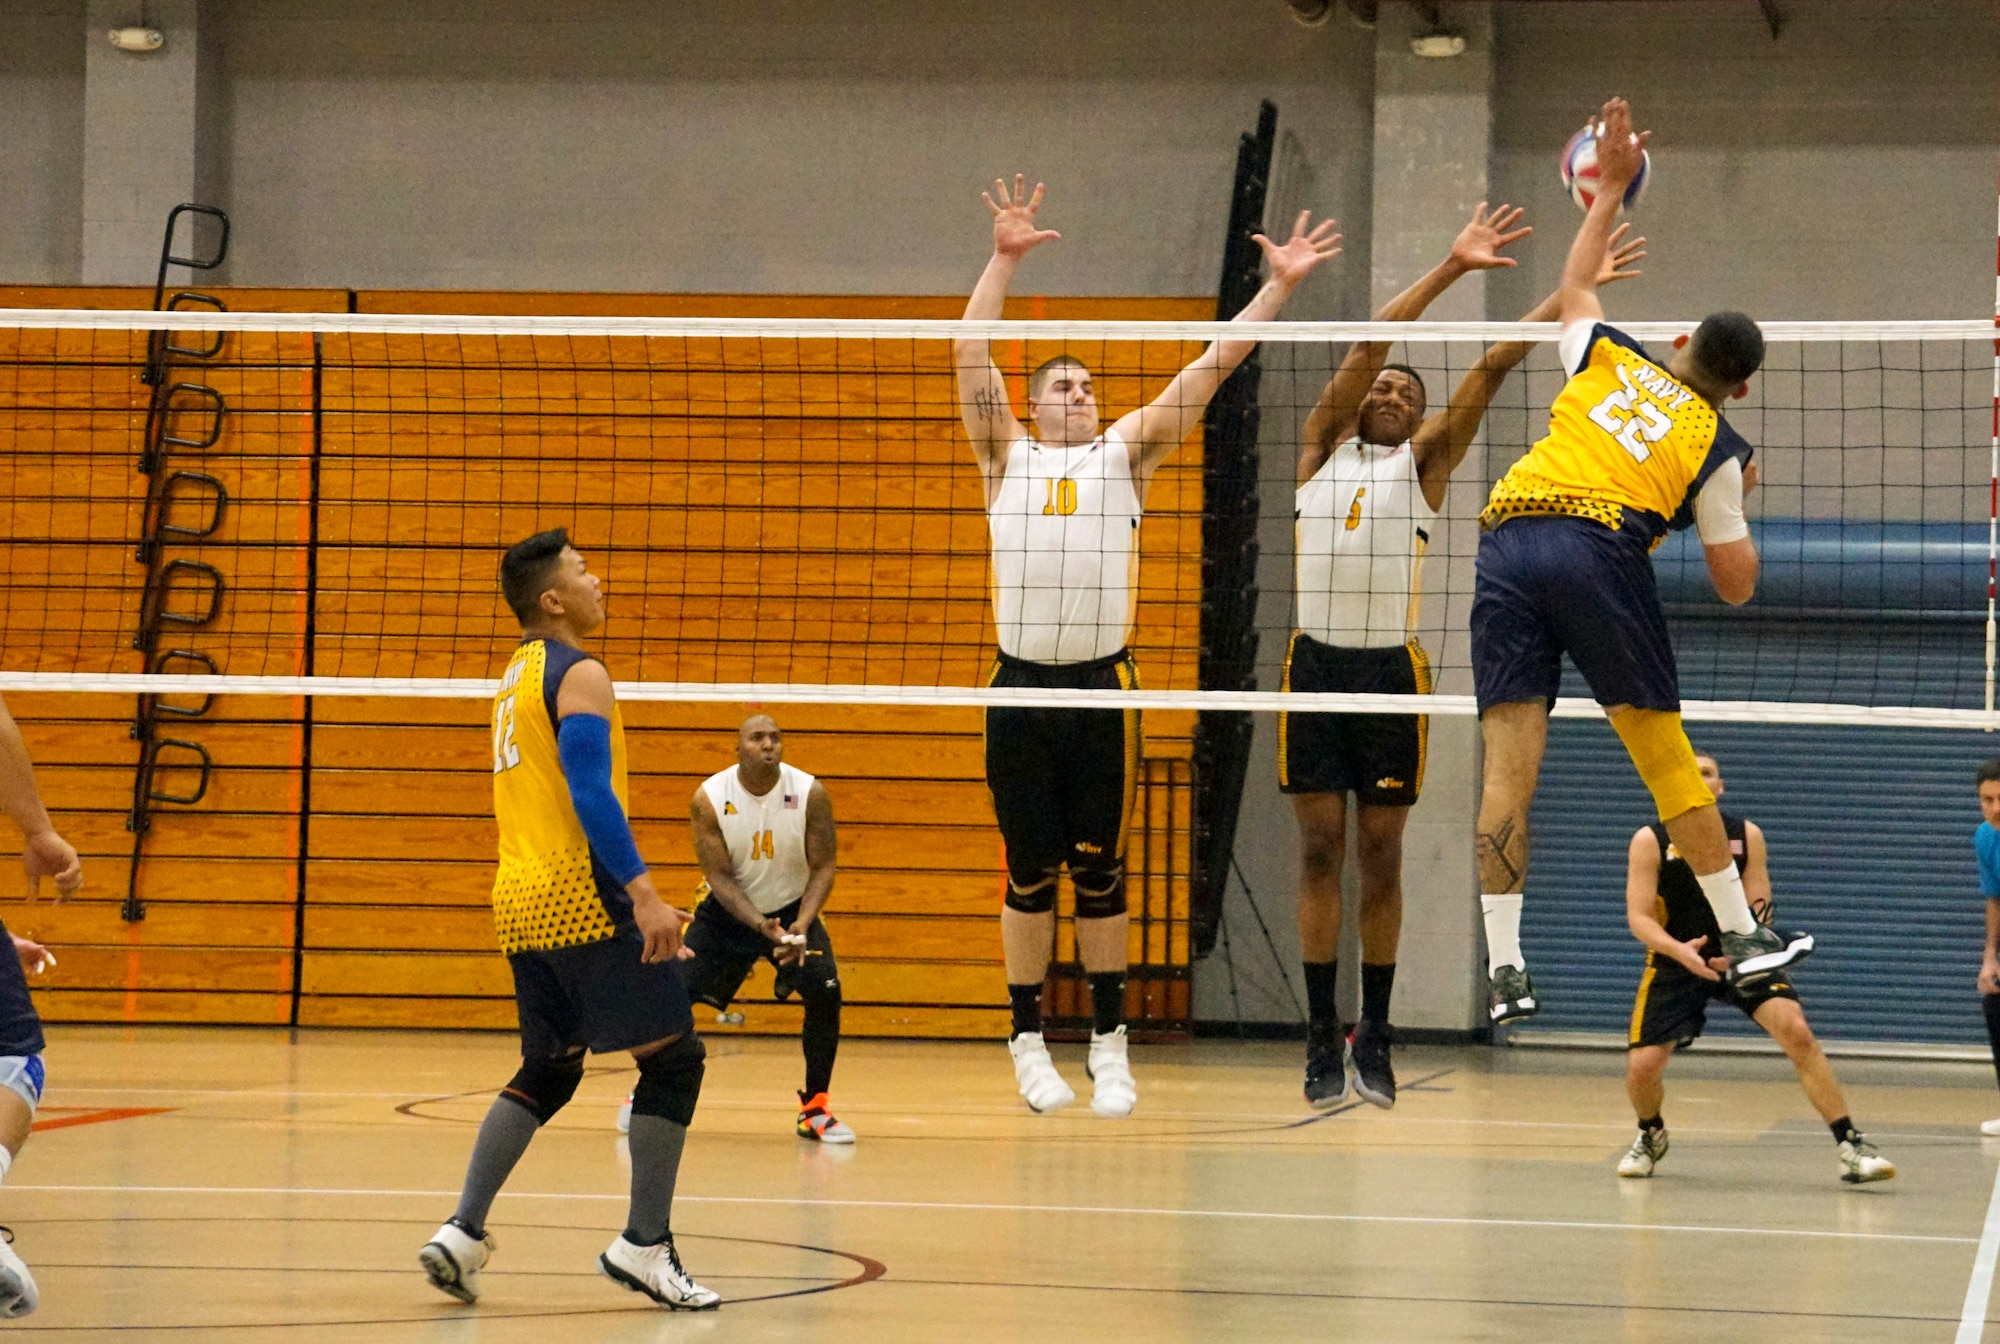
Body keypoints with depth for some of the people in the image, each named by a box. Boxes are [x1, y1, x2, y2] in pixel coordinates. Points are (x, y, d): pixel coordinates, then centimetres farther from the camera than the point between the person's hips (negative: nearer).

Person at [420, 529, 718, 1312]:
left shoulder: (517, 675, 18)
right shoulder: (578, 675, -10)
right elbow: (590, 793, -21)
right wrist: (644, 895, -26)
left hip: (521, 901, 9)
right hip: (585, 898, -9)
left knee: (547, 1072, 16)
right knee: (673, 1058, -2)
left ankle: (463, 1232, 5)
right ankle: (645, 1246, -4)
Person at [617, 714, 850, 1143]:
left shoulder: (810, 794, -18)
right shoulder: (709, 798, -20)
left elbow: (823, 866, -13)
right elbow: (719, 876, -19)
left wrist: (801, 926, -30)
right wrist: (762, 927, -33)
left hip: (793, 908, 0)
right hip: (727, 910, 0)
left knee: (825, 992, -19)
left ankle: (815, 1110, -5)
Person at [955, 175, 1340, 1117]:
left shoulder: (1125, 453, 13)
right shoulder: (1007, 456, 11)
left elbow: (1211, 369, 8)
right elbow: (970, 354, 2)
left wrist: (1277, 288, 2)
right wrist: (1004, 259, -8)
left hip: (1102, 690, 1)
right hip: (1021, 689, 0)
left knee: (1098, 872, 3)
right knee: (1030, 875, 3)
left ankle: (1109, 1043, 9)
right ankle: (1029, 1044, 11)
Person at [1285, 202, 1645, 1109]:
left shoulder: (1425, 462, 7)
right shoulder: (1323, 449, 10)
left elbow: (1493, 366, 1)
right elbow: (1371, 343, 2)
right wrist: (1450, 267, -5)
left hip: (1393, 668, -1)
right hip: (1315, 661, 1)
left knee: (1381, 857, 3)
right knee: (1320, 850, 1)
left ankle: (1374, 1037, 9)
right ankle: (1322, 1035, 4)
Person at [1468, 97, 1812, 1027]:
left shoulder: (1609, 359, 21)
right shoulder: (1717, 447, 12)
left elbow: (1574, 282, 43)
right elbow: (1736, 584, 13)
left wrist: (1611, 189, 50)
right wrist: (1739, 504, 30)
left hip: (1506, 544, 3)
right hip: (1599, 550, -3)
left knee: (1508, 768, -2)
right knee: (1665, 757, 7)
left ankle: (1503, 967, -7)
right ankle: (1742, 937, 13)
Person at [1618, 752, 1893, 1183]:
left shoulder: (1747, 835, -2)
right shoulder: (1649, 841, -7)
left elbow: (1757, 909, -4)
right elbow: (1639, 917, -13)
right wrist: (1679, 951, -33)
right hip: (1675, 960, 0)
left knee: (1797, 1033, -22)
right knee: (1642, 1067, -12)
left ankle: (1850, 1146, -19)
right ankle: (1651, 1136, 25)